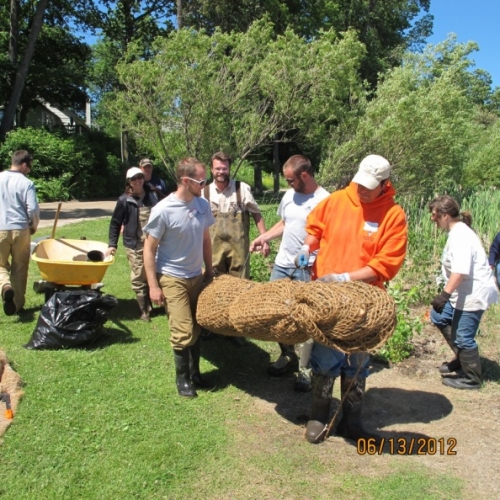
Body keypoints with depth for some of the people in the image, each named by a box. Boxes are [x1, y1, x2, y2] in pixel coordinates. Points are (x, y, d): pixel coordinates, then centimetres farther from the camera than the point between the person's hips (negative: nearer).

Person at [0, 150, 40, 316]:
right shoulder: (26, 183, -5)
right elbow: (33, 209, -10)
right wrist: (34, 226, 8)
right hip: (21, 229, -1)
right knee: (19, 268, 11)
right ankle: (18, 305, 16)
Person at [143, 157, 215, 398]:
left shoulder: (203, 205, -2)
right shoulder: (163, 211, -19)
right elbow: (149, 249, -12)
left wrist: (209, 271, 13)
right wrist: (153, 286, -13)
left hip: (196, 277, 5)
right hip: (172, 279, -5)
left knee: (196, 328, 12)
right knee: (183, 331, -4)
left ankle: (195, 373, 30)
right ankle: (182, 377, 18)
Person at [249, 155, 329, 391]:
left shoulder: (324, 200, -14)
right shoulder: (289, 195, 8)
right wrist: (263, 238, 13)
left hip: (308, 270, -7)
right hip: (282, 265, 7)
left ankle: (305, 369, 14)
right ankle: (287, 356, 31)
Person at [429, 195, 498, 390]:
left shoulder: (461, 235, -21)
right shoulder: (457, 232, 10)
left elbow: (460, 271, -31)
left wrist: (445, 294, -35)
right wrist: (447, 294, 18)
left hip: (474, 294, -10)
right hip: (463, 292, 11)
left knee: (463, 336, -2)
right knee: (439, 317, 17)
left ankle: (472, 379, 16)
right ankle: (461, 358, 30)